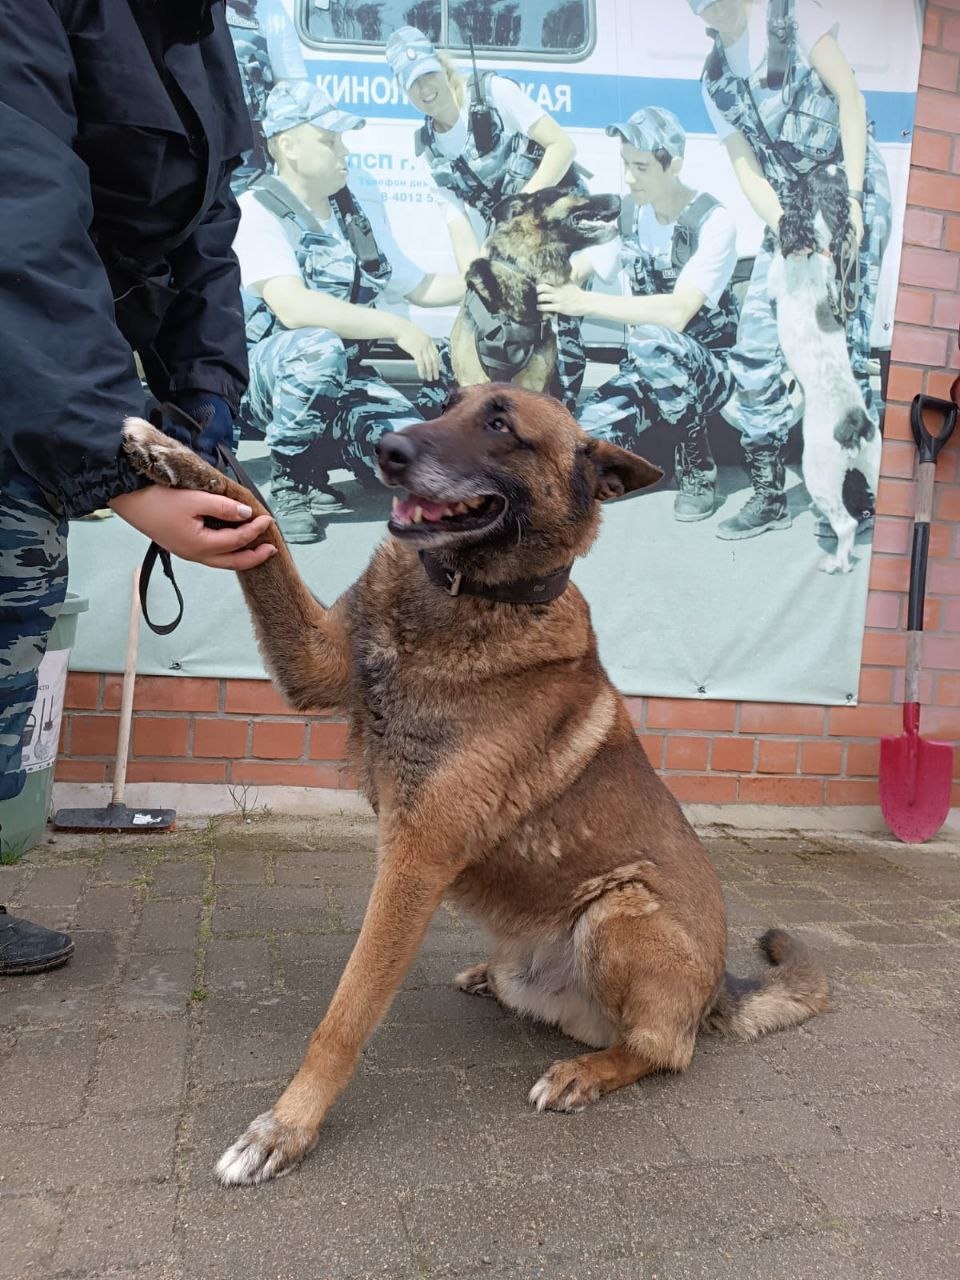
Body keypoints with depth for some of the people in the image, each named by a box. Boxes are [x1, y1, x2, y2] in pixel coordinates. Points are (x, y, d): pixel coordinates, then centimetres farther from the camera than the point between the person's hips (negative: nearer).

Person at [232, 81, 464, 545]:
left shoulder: (360, 218, 10)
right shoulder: (257, 211, -12)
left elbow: (420, 288, 19)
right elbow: (293, 308, -29)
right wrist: (397, 328, -31)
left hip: (338, 380, 5)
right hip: (256, 373, -5)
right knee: (318, 347, -39)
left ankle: (318, 449, 12)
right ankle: (291, 484, -16)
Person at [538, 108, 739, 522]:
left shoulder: (713, 222, -18)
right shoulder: (629, 212, 2)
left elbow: (677, 312, -31)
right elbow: (576, 270, 6)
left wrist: (585, 303, -33)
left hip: (711, 367, -3)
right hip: (654, 368, 3)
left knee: (651, 340, -38)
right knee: (587, 438, -26)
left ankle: (698, 469, -16)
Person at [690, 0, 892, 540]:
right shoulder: (715, 82, 11)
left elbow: (850, 97, -7)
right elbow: (747, 171, 7)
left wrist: (850, 197, -16)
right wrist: (783, 225, -11)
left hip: (852, 189, -5)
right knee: (755, 351, -2)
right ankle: (769, 496, 9)